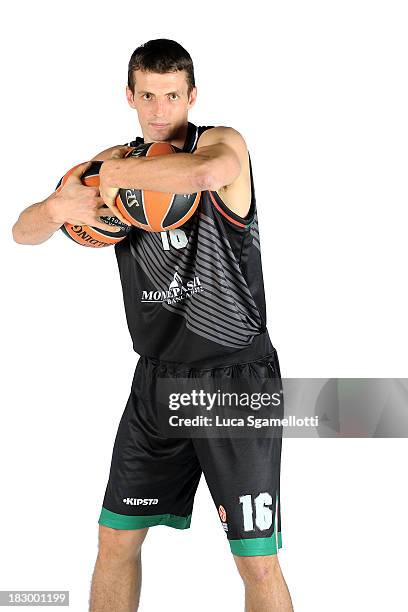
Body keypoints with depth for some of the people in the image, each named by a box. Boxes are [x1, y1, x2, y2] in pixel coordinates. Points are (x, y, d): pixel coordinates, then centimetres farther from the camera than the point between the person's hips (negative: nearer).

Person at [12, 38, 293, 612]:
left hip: (236, 377, -5)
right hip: (157, 377, 5)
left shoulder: (223, 143, -8)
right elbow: (23, 232, 7)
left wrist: (117, 174, -21)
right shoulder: (117, 161, 8)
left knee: (258, 563, -4)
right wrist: (59, 206, -15)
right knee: (116, 542, 11)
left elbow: (205, 173, -35)